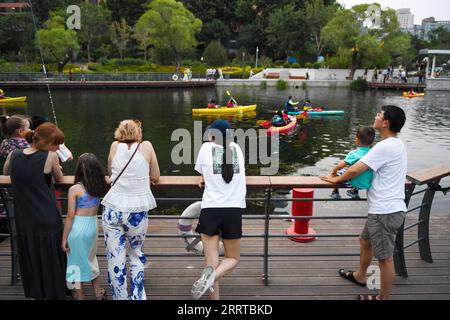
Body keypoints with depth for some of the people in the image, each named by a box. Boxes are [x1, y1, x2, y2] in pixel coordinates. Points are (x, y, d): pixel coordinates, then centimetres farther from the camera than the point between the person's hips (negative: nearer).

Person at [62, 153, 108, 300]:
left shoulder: (74, 189, -14)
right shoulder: (99, 187, -3)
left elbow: (70, 216, -12)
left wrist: (64, 238, -4)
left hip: (78, 227, -4)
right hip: (93, 225, 5)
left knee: (77, 260, 12)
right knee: (91, 257, 24)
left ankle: (79, 295, 24)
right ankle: (98, 292, 33)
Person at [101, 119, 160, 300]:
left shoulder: (115, 146, 6)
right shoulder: (146, 146, 2)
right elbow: (155, 178, 8)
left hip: (113, 210, 1)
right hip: (137, 212, 0)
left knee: (115, 260, 8)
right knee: (136, 255, 20)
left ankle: (120, 297, 16)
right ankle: (137, 296, 22)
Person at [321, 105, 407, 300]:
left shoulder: (385, 146, -20)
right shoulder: (397, 144, 12)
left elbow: (355, 170, -19)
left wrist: (337, 179, -2)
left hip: (385, 211, -11)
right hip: (385, 209, 11)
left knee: (385, 257, 3)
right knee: (365, 242, 27)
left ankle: (383, 297, 16)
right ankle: (360, 276, 46)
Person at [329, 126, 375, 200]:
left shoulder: (354, 153, -19)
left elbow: (341, 165, -25)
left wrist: (334, 171, -5)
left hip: (355, 183, -5)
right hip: (367, 184, 6)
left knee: (338, 171, 16)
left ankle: (335, 192, 30)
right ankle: (354, 192, 49)